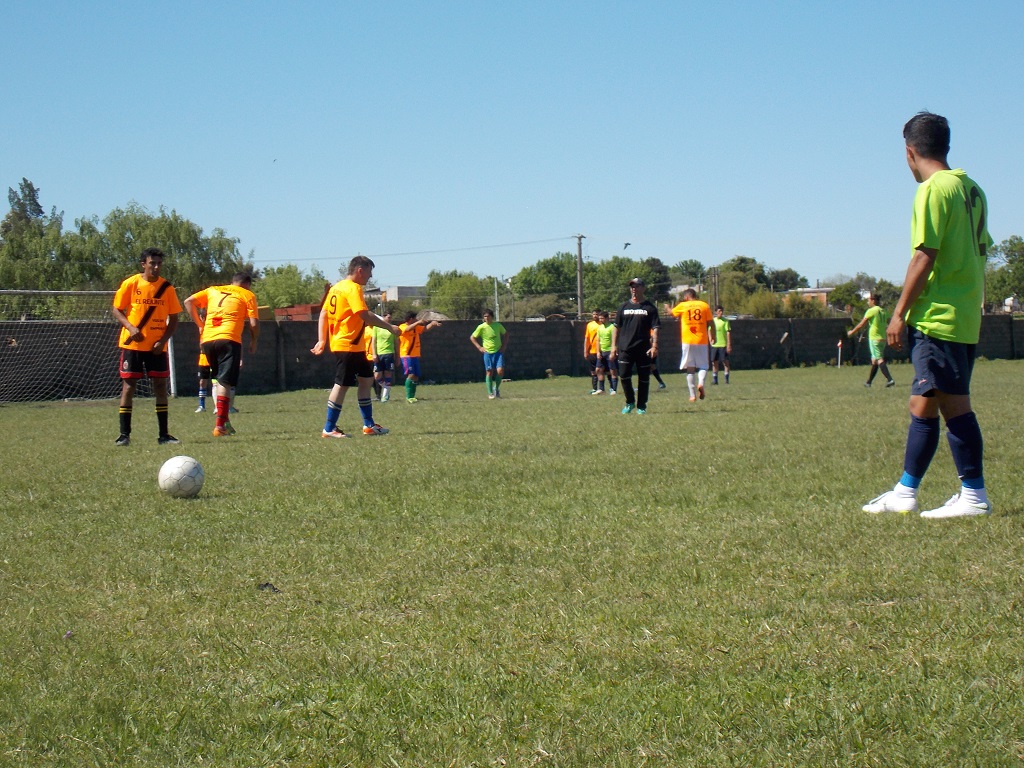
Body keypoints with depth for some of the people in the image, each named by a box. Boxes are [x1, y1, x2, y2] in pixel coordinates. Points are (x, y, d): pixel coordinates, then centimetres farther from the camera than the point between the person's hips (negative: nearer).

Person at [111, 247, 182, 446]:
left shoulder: (167, 288, 2)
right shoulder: (130, 284, -4)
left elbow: (173, 318, 6)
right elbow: (116, 310, 0)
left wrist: (163, 340, -8)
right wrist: (130, 327, -16)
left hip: (157, 346, 3)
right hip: (132, 344, -2)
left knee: (160, 386, 4)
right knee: (129, 385, -3)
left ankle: (163, 434, 12)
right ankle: (124, 434, 2)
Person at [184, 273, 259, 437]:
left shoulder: (213, 290, 22)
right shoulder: (247, 295, 13)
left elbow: (189, 302, 11)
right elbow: (254, 323, 4)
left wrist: (200, 325, 16)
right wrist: (253, 342, 19)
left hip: (207, 340, 4)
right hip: (229, 340, -4)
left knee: (218, 380, 18)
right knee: (225, 382, -7)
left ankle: (223, 419, 14)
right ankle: (220, 425, -15)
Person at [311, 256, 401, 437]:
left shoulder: (336, 287, 14)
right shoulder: (353, 288, -14)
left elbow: (323, 314, 13)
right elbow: (365, 315, -23)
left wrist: (322, 340, 11)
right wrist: (389, 327, -18)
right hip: (348, 345, -10)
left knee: (366, 380, 15)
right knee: (342, 385, -6)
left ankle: (369, 425, 20)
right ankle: (329, 429, -2)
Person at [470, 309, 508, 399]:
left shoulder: (498, 325, 0)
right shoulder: (481, 327, -5)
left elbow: (506, 334, 17)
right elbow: (472, 338, 5)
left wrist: (504, 345, 7)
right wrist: (479, 347, -3)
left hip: (498, 351, 1)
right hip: (487, 352, -1)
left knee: (500, 371, -13)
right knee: (489, 372, -3)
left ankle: (496, 388, 11)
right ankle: (490, 393, 7)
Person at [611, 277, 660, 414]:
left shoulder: (650, 308, 3)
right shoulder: (624, 307, 12)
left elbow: (655, 328, -2)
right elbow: (616, 327, 14)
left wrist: (654, 346, -14)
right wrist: (614, 345, 5)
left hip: (644, 349, -2)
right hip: (625, 349, 2)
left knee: (644, 378, 2)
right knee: (623, 375, -5)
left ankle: (641, 406, 13)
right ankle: (630, 402, 13)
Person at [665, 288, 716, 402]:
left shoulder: (682, 306, 3)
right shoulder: (704, 305, 3)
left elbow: (672, 312, 23)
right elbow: (711, 323, 2)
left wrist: (667, 308, 46)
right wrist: (713, 336, 17)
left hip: (688, 342, 0)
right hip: (702, 341, 1)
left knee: (690, 368, 5)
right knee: (703, 366, 10)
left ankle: (693, 395, 1)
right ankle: (701, 382, -21)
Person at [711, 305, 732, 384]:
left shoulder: (725, 321, -3)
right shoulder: (713, 321, 10)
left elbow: (728, 333, -6)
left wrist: (729, 345, -12)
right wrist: (711, 340, 3)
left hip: (723, 345, -4)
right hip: (714, 345, 4)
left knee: (725, 362, -4)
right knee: (714, 362, 5)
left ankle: (726, 379, 1)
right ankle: (714, 379, 11)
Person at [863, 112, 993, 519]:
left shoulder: (933, 190, -12)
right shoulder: (972, 189, 14)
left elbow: (925, 257, -16)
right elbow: (980, 254, 17)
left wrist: (900, 313, -11)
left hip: (937, 316, -9)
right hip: (966, 317, 9)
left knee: (954, 405, -5)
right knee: (922, 404, 11)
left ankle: (974, 495, -2)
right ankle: (905, 492, 15)